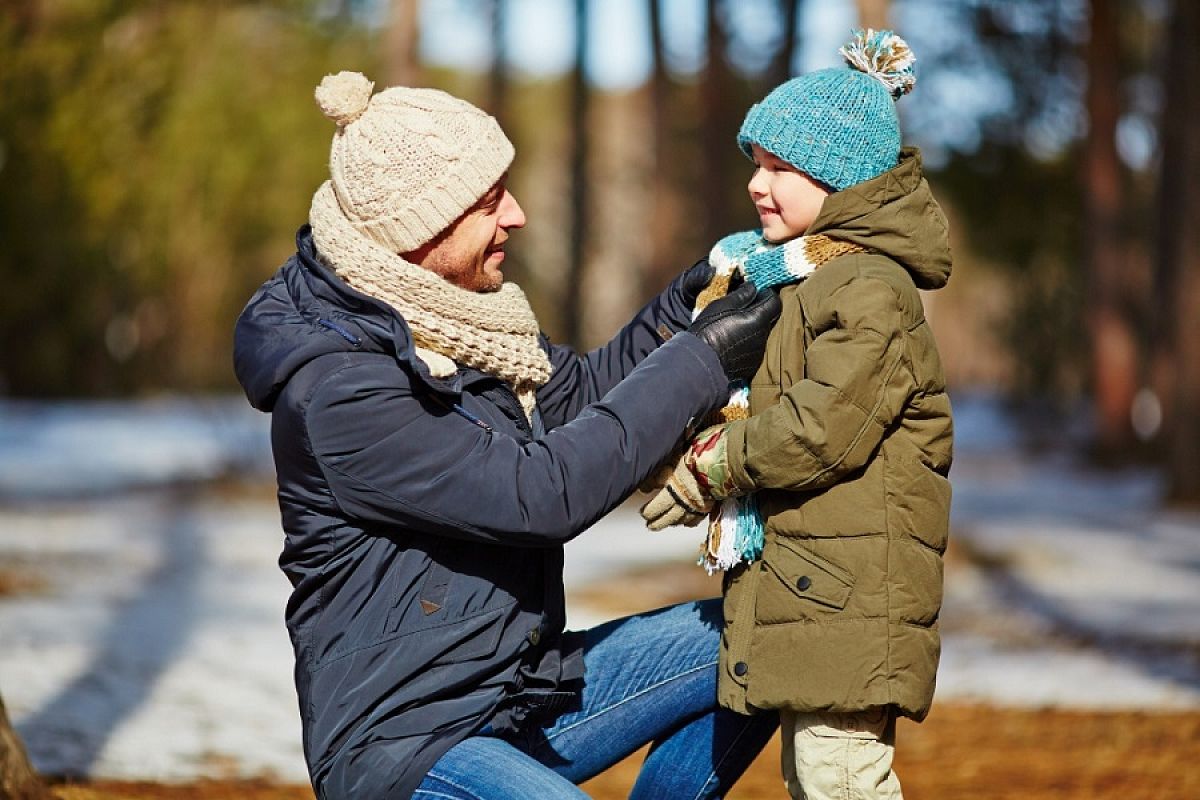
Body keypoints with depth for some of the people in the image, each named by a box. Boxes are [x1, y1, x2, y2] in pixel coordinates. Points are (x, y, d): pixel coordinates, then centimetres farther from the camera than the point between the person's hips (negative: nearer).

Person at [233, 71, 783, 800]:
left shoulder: (445, 312, 5)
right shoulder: (339, 391, -23)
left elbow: (574, 392, 17)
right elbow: (539, 493, -24)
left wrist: (683, 309, -1)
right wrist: (699, 360, -19)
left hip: (522, 696, 9)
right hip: (401, 741, -9)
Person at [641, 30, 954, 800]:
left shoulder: (869, 290, -14)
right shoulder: (795, 278, 18)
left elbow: (822, 429, -22)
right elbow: (758, 407, 25)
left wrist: (709, 472, -12)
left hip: (850, 590, -11)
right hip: (802, 584, 11)